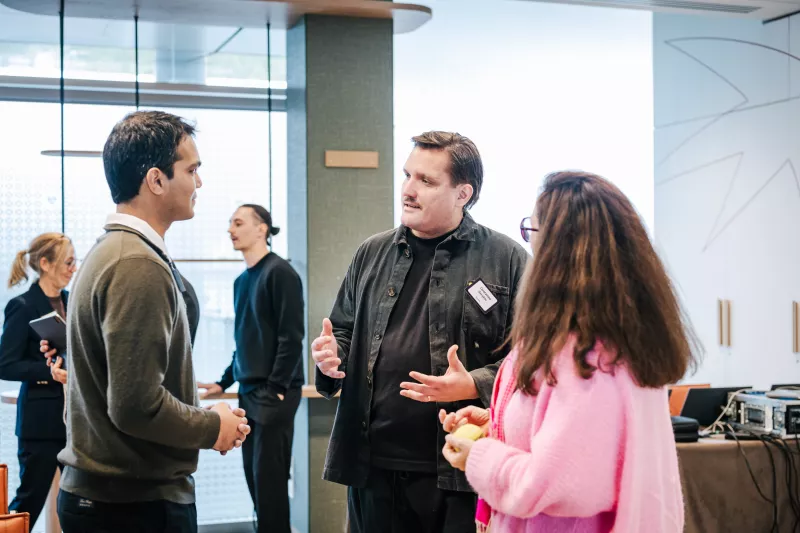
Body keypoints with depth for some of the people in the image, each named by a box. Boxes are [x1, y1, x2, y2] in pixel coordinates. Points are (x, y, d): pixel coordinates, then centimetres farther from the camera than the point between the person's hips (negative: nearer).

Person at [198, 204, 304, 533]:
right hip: (249, 392, 8)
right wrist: (224, 382, 15)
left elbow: (291, 337, -15)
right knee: (254, 476, 10)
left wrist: (276, 389, -18)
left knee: (269, 479, -5)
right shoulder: (241, 281, 14)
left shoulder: (279, 273, -10)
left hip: (274, 393, -8)